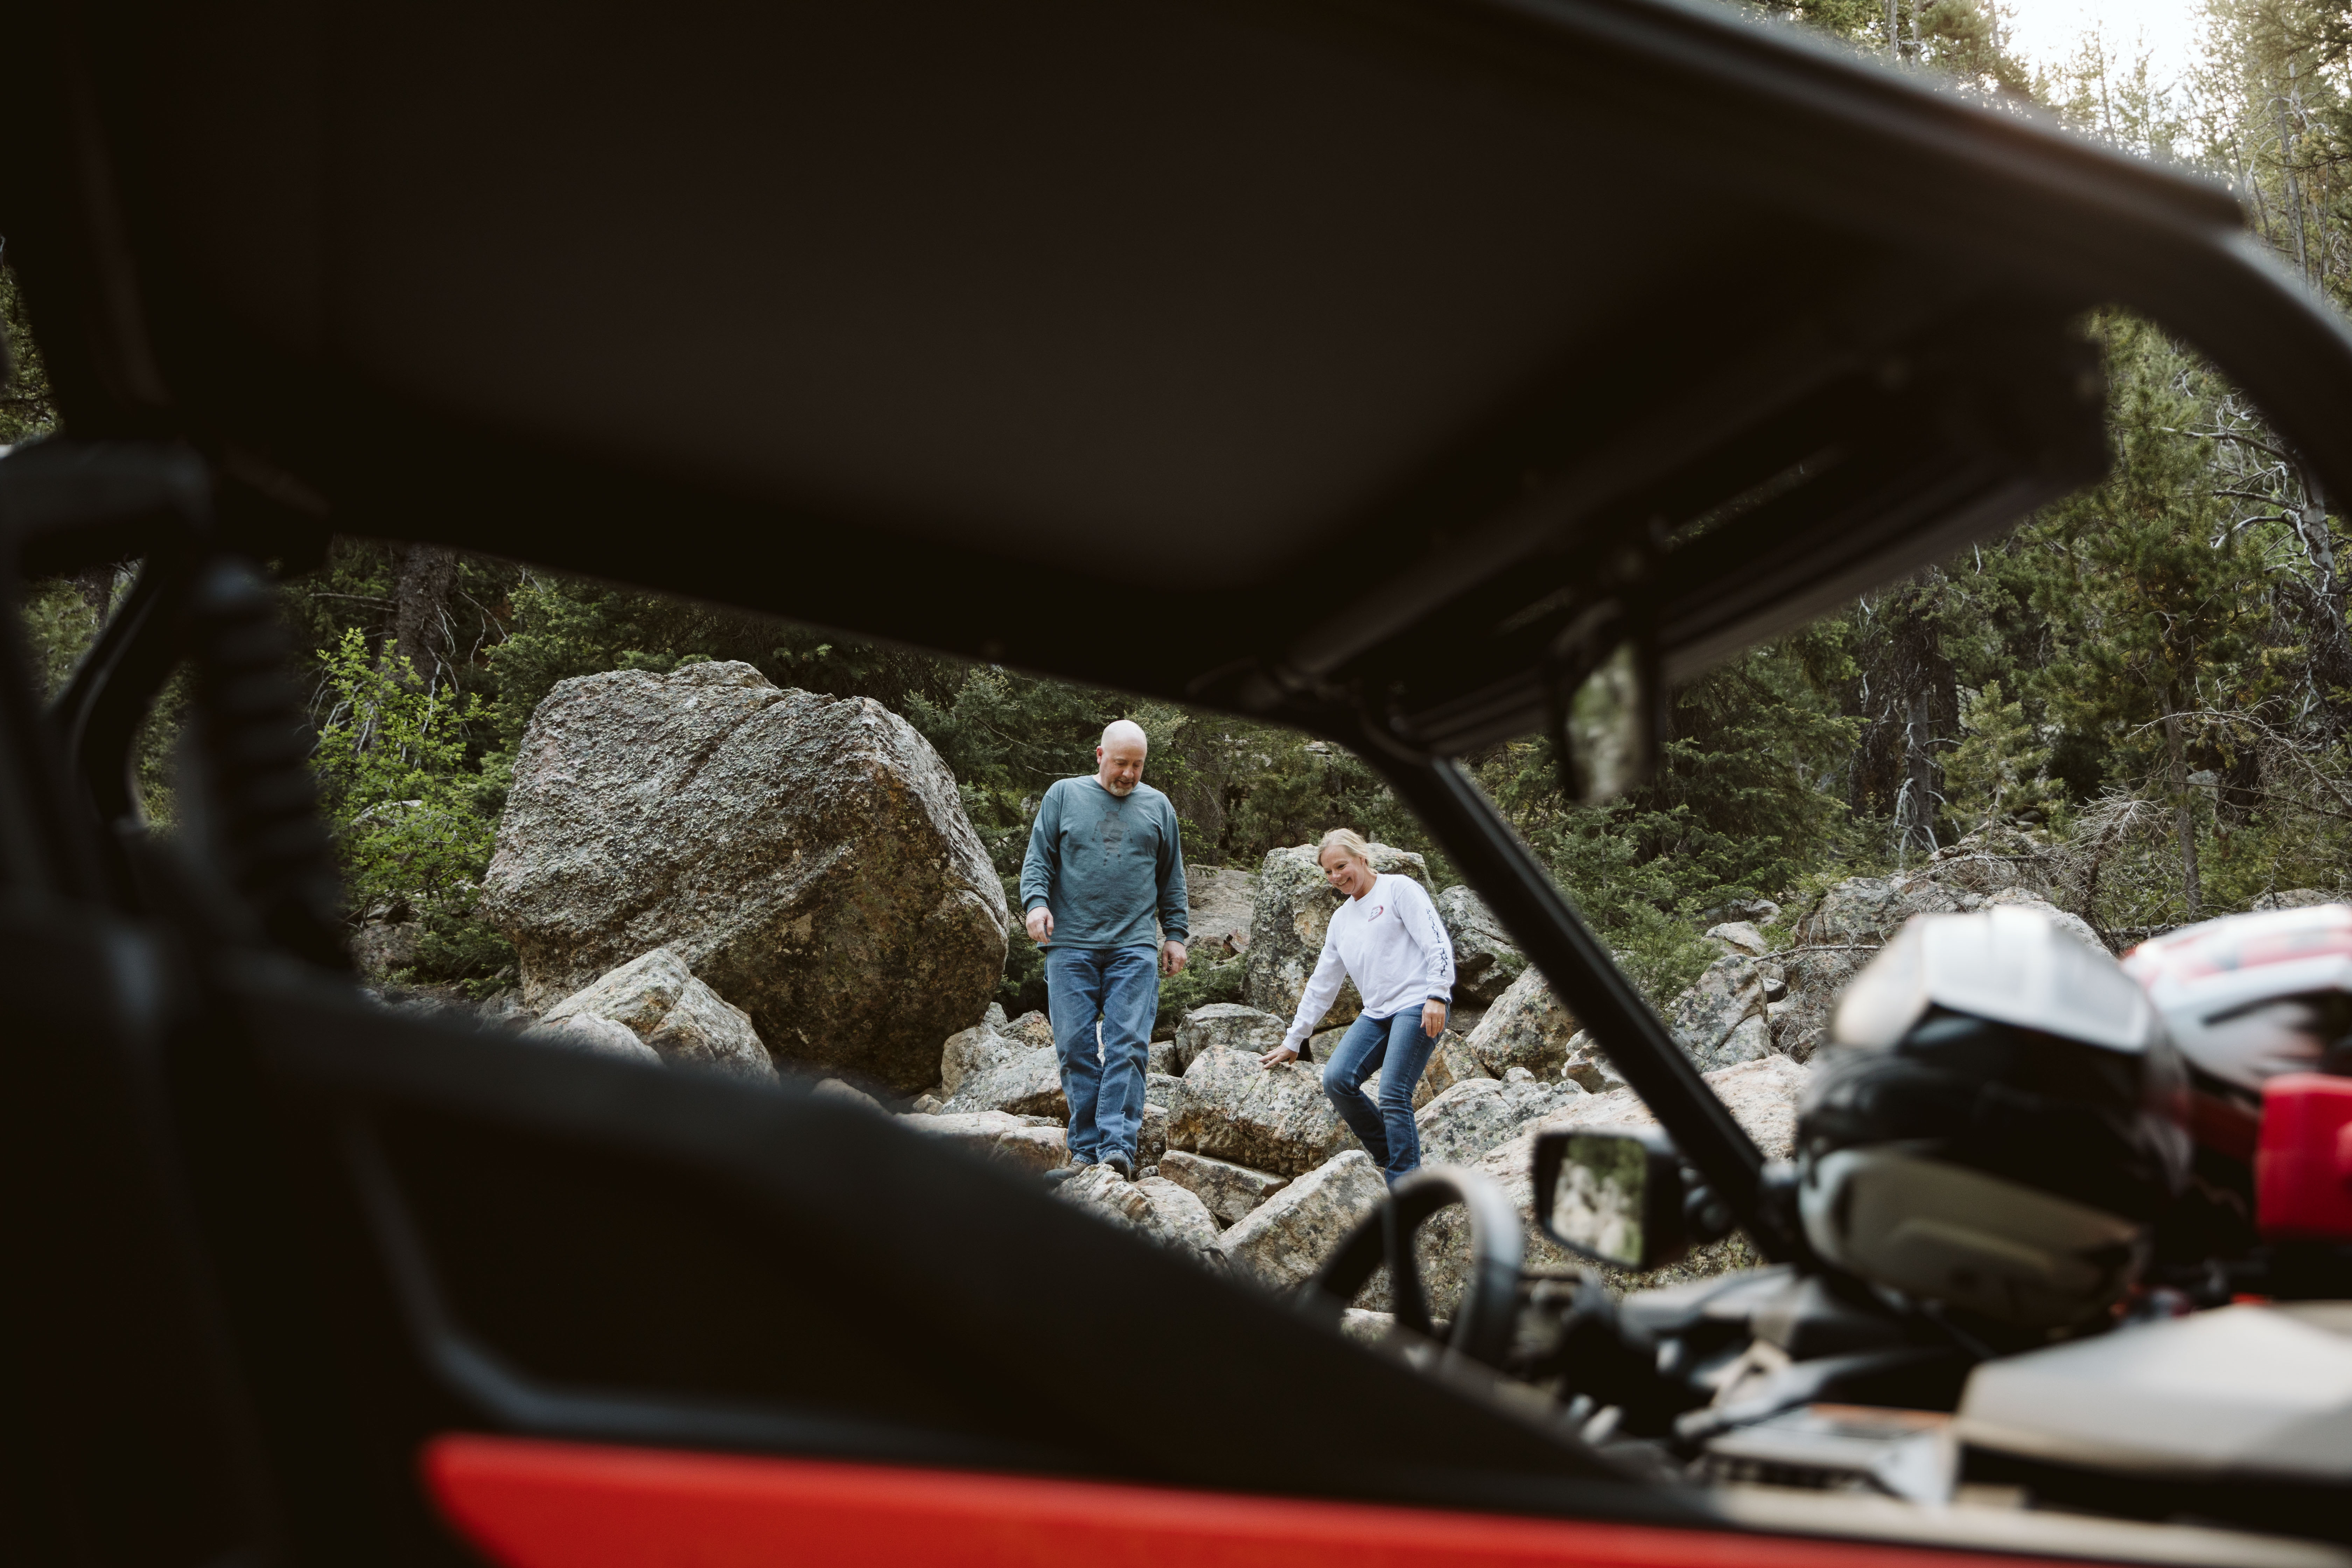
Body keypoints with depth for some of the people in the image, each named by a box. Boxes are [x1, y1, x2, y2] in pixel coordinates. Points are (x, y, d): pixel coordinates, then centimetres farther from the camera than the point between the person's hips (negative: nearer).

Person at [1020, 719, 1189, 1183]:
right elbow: (1038, 859, 9)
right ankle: (1085, 1149, 2)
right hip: (1071, 945, 0)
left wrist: (1175, 935, 12)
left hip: (1134, 948, 0)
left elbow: (1172, 881, 19)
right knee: (1077, 1048, -3)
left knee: (1127, 1047, -10)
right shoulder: (1063, 796, 12)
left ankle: (1118, 1147, -14)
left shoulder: (1158, 806, 16)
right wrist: (1037, 901, -9)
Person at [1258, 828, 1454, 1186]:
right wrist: (1293, 1042, 26)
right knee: (1337, 1080, -14)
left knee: (1393, 1095, -18)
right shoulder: (1341, 919, 23)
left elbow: (1437, 942, -8)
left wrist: (1437, 996, -19)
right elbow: (1322, 983, 26)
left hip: (1417, 1008, -7)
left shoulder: (1399, 889, 2)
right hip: (1376, 1013, 7)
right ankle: (1389, 1157, 1)